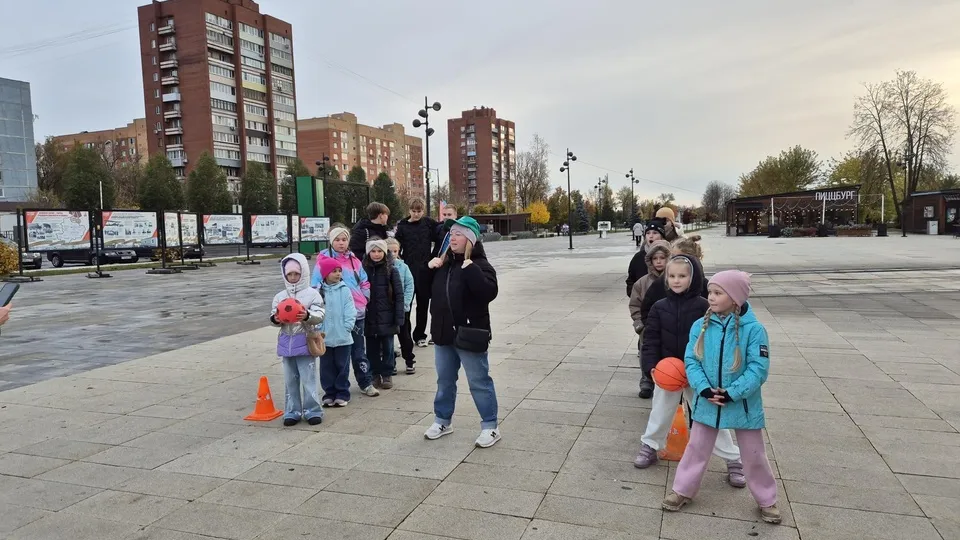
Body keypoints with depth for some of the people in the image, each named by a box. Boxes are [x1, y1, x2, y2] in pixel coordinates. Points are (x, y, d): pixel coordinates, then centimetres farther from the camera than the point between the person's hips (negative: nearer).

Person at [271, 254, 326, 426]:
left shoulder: (312, 294, -3)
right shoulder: (280, 296, 9)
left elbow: (320, 316, -11)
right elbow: (274, 316, 6)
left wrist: (308, 316, -30)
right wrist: (275, 319, -17)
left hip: (305, 341, -4)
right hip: (287, 342, 4)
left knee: (308, 379, 0)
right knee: (290, 380, 11)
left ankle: (312, 411, 11)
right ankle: (292, 411, 20)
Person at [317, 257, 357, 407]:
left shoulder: (344, 290, -3)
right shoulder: (319, 292, 0)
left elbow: (350, 312, -4)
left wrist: (347, 328, -11)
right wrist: (318, 330, -8)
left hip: (342, 338, -1)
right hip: (325, 338, 1)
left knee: (342, 366, 8)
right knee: (327, 367, 10)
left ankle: (342, 394, 18)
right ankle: (329, 393, 22)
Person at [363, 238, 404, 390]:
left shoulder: (391, 271, -4)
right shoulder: (363, 270, 1)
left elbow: (399, 295, -5)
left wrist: (399, 317, -10)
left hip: (387, 318, -2)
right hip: (369, 317, 2)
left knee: (387, 347, 8)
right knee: (372, 348, 11)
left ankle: (387, 375, 19)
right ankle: (375, 375, 23)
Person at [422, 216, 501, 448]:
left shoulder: (478, 264, -12)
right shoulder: (444, 263, 9)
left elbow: (489, 292, -27)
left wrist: (470, 269, -30)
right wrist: (429, 268, 0)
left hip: (469, 334, -7)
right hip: (444, 332, 7)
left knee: (479, 381, 2)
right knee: (444, 380, 18)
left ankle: (490, 427, 13)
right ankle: (442, 421, 33)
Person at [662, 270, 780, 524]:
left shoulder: (753, 329, -16)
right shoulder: (701, 326, -7)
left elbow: (758, 369, -17)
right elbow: (691, 361, -5)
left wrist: (732, 393, -21)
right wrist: (704, 389, -19)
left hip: (743, 404, -2)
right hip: (707, 402, 2)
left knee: (754, 454, 14)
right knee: (696, 448, 16)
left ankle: (767, 500, 35)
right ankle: (683, 490, 32)